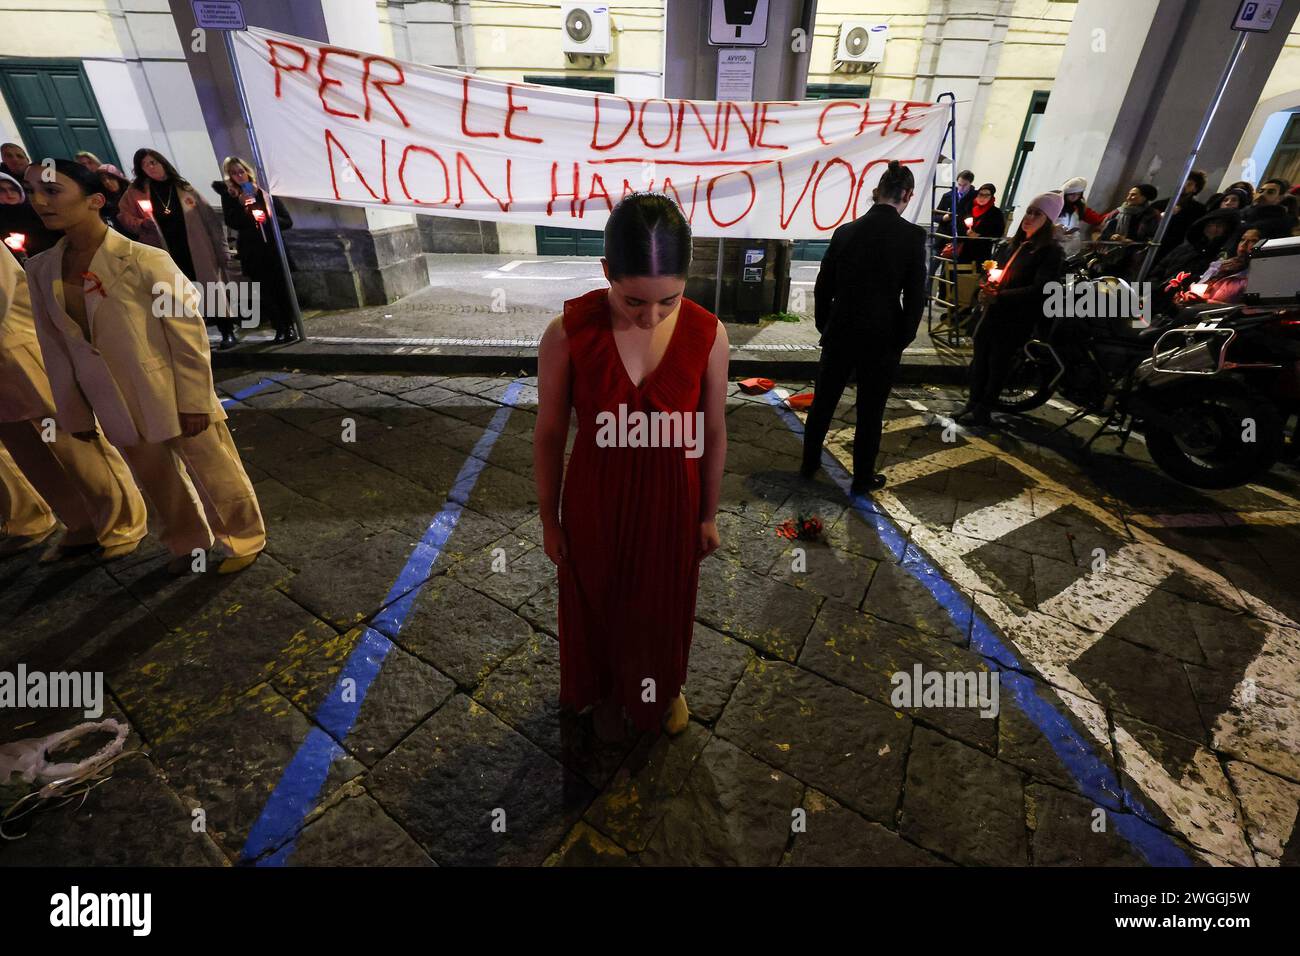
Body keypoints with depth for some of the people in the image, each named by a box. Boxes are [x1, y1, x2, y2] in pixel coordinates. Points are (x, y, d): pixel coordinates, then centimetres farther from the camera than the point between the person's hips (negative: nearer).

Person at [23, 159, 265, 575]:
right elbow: (55, 347, 10)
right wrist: (75, 413, 10)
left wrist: (194, 401, -13)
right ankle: (188, 543, 40)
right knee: (158, 484, 19)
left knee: (215, 475, 7)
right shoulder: (40, 269, 5)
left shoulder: (145, 260, -13)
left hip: (175, 400, -6)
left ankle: (245, 540, 28)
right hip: (118, 409, 6)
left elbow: (189, 334, -13)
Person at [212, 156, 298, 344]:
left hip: (273, 249, 0)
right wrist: (241, 204, -13)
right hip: (251, 253, 0)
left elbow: (288, 221, 3)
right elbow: (231, 222, -3)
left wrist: (268, 219, -14)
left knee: (281, 289, -2)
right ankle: (279, 329, 1)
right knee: (266, 292, -2)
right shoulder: (229, 196, 6)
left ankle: (289, 326, 8)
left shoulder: (264, 193, 5)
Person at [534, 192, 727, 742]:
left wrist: (708, 515, 5)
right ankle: (607, 690, 56)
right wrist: (549, 518, 0)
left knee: (664, 605, 24)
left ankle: (664, 687, 58)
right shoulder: (567, 333, -20)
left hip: (670, 501, 1)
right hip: (595, 500, 0)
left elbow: (713, 432, -4)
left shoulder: (708, 334, -16)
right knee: (598, 603, 23)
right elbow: (549, 434, -8)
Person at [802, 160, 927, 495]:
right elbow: (916, 296, -8)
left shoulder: (845, 231, -1)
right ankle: (863, 478, 21)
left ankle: (810, 463, 29)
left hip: (841, 333, 2)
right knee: (870, 411, 9)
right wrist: (903, 339, 3)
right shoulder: (913, 235, -9)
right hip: (882, 338, -2)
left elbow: (823, 287, 3)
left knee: (823, 402, 15)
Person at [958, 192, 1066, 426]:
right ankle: (973, 404, 17)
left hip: (1018, 319, -7)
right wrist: (992, 285, 5)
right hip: (995, 311, 7)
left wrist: (999, 296, -25)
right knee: (979, 359, 7)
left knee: (998, 363, 1)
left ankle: (982, 411, 11)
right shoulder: (1019, 243, 15)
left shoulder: (1051, 251, -10)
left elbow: (1040, 290, -21)